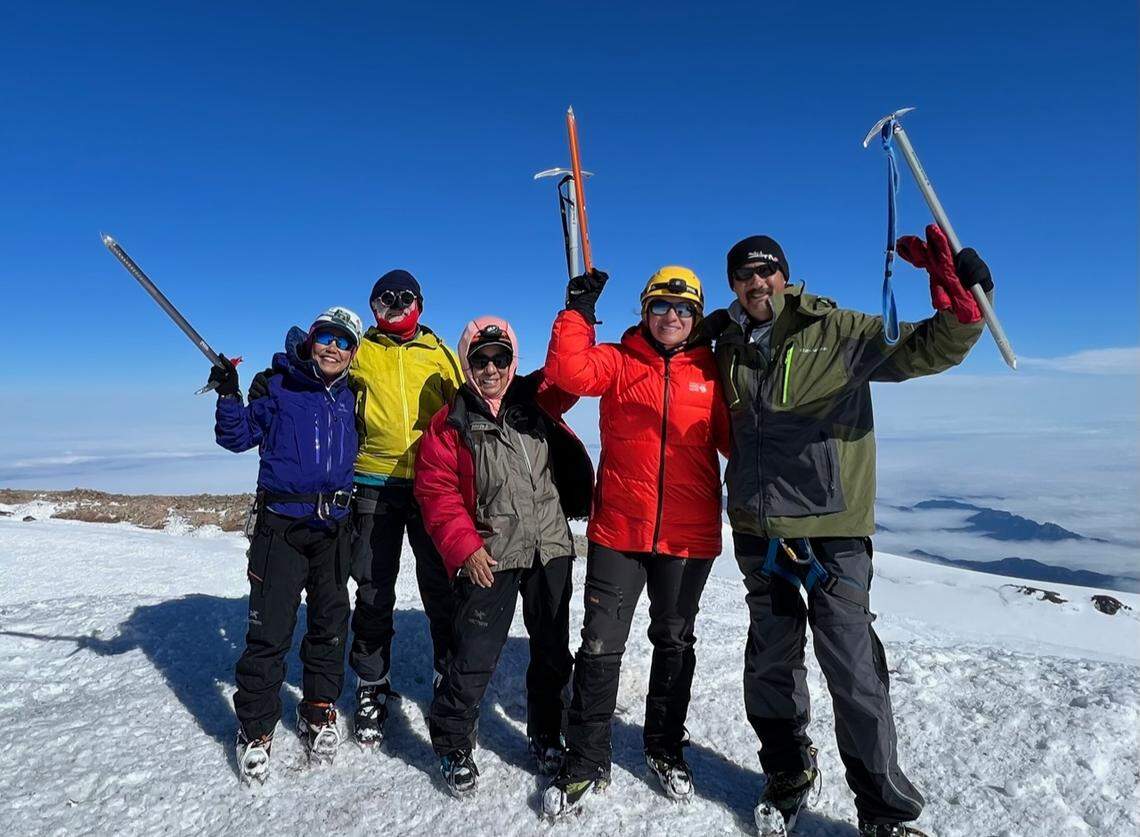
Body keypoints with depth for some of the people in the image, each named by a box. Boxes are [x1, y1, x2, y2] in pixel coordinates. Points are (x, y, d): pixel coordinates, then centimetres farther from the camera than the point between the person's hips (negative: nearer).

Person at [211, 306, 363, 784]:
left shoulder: (351, 398, 9)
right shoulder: (278, 387, -2)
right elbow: (238, 436, -3)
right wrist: (229, 396, -16)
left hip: (334, 528, 4)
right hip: (281, 524, -4)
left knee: (330, 624, 13)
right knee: (269, 630, -2)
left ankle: (319, 714, 31)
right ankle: (255, 729, 16)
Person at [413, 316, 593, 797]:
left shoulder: (537, 402, 6)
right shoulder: (451, 422, -2)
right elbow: (435, 489, -5)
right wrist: (464, 547, -13)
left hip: (551, 550, 3)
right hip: (488, 558, -3)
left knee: (553, 650, 14)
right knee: (475, 655, 1)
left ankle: (546, 735, 35)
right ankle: (452, 744, 24)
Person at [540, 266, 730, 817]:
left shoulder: (713, 372, 4)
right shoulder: (618, 362, 1)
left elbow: (737, 439, 6)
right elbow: (569, 372, -18)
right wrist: (579, 309, -15)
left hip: (689, 535, 2)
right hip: (617, 529, -1)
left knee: (675, 642, 17)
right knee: (600, 645, 4)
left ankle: (665, 748, 38)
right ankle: (585, 762, 22)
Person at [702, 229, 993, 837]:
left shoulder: (836, 332, -7)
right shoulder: (727, 344, 7)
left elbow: (921, 351, -13)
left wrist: (959, 311, -32)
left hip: (831, 529, -4)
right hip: (757, 530, 5)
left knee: (851, 666, -1)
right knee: (771, 658, 16)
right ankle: (787, 775, 38)